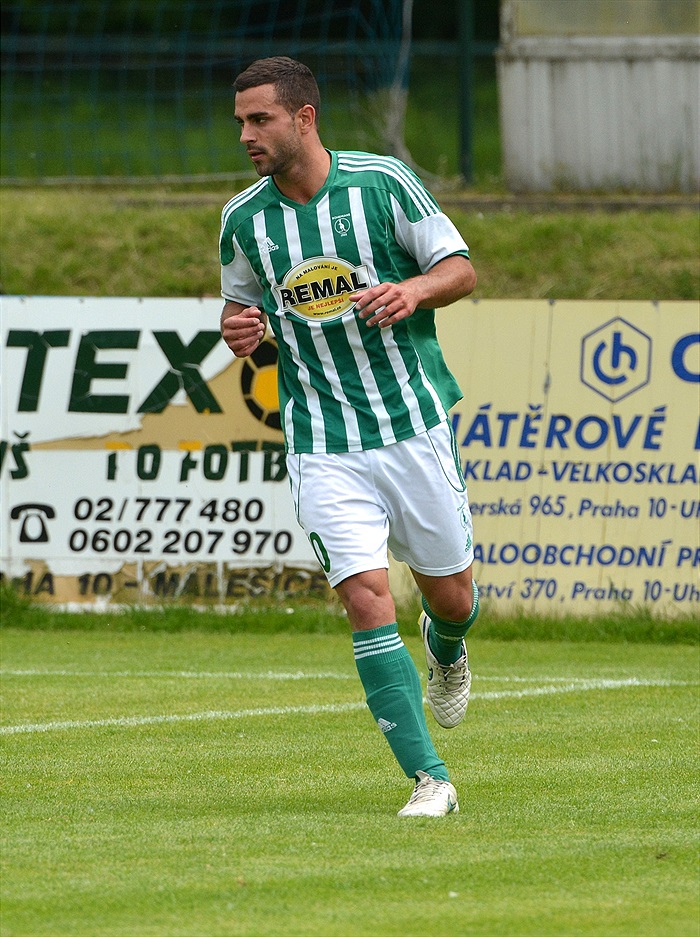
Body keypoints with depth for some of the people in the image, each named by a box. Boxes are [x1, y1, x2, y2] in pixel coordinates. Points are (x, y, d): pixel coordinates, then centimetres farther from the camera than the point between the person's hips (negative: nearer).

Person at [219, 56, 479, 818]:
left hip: (413, 425, -1)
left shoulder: (383, 182, -7)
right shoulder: (243, 219, 2)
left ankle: (445, 647, 49)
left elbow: (461, 269, -1)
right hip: (322, 446, 1)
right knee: (366, 597, -14)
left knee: (450, 595, 9)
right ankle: (428, 779, -11)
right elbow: (239, 302, 17)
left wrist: (414, 289, -22)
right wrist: (237, 327, -6)